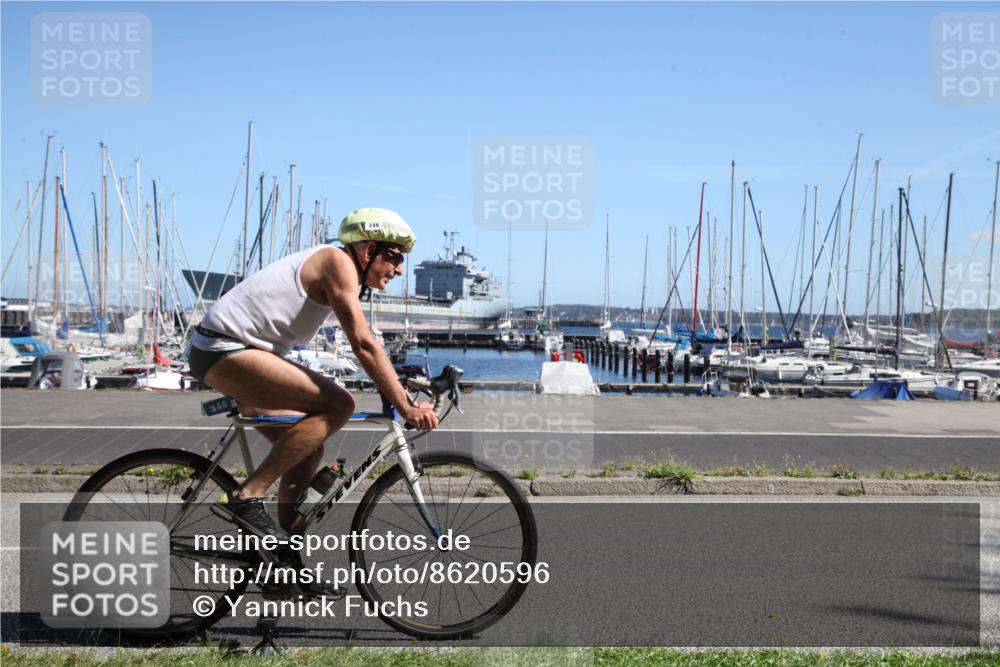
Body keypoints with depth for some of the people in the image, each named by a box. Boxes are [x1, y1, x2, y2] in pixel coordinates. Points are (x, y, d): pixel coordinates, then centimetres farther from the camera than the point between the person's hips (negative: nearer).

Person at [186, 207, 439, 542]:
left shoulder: (339, 276, 17)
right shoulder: (338, 262, -13)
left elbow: (363, 345, 21)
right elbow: (364, 344, -21)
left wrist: (402, 391, 16)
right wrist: (406, 407, -19)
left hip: (222, 351, 10)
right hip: (225, 349, -10)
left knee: (308, 449, 10)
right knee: (338, 404, -20)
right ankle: (248, 496, -17)